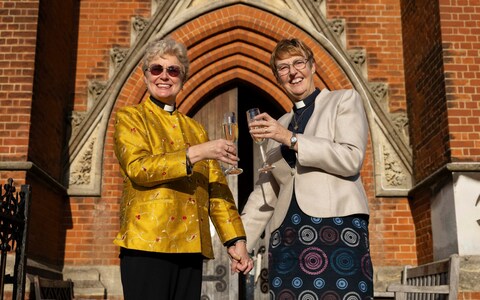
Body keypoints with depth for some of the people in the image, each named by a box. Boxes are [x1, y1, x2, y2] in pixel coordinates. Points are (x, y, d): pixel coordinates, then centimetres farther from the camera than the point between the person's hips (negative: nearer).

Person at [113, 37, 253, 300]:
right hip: (147, 242, -4)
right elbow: (137, 167, -11)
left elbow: (216, 188, 13)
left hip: (191, 247, 4)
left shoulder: (195, 128, 19)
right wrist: (195, 153, -18)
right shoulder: (130, 117, 7)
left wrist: (235, 240, 3)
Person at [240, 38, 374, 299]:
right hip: (286, 236, 4)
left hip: (337, 227, -4)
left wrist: (291, 139, -9)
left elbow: (352, 159, -7)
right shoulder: (279, 124, 22)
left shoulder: (344, 100, 10)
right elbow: (266, 192, 21)